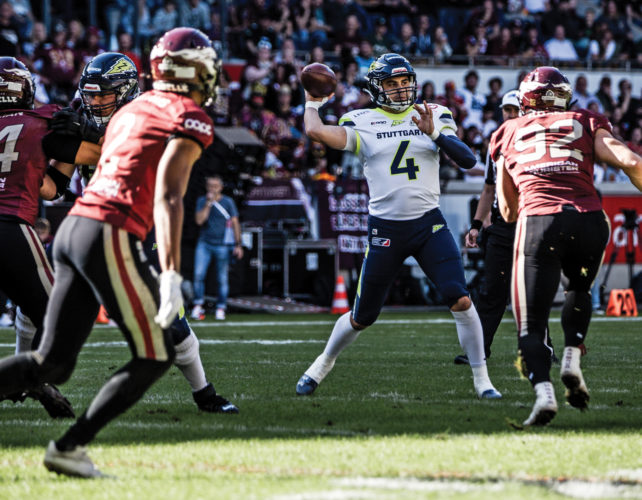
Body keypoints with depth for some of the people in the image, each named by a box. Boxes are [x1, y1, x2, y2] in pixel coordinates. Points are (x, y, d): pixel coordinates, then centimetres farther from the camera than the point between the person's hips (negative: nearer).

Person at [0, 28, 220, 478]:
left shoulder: (133, 111, 24)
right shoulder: (190, 119, -3)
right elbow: (168, 197, -15)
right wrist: (170, 275, -21)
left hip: (72, 226, 8)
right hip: (109, 237, -8)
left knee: (52, 363, 8)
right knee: (155, 356, 3)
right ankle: (70, 447, -1)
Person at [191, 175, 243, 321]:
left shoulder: (227, 202, 3)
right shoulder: (201, 201, 7)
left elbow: (235, 223, 4)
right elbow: (199, 220, -6)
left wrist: (238, 245, 0)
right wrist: (208, 204, -12)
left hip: (222, 245, -1)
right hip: (204, 243, 1)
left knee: (222, 279, 0)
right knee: (198, 274, -11)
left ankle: (221, 308, 9)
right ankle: (198, 305, -2)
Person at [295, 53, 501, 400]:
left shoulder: (433, 116, 5)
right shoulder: (363, 123, -1)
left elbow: (467, 160, -7)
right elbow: (315, 131, -17)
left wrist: (436, 133, -21)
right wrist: (312, 102, 2)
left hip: (429, 224, 1)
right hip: (385, 229, -1)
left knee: (461, 300, -14)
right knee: (362, 317, 9)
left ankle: (481, 379, -2)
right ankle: (322, 366, 34)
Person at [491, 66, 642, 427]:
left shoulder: (510, 134, 23)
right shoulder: (586, 125, 20)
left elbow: (508, 211, 27)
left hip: (537, 222, -1)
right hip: (588, 219, 1)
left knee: (532, 323, 4)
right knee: (579, 289, 31)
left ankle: (543, 390, -20)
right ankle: (572, 358, 9)